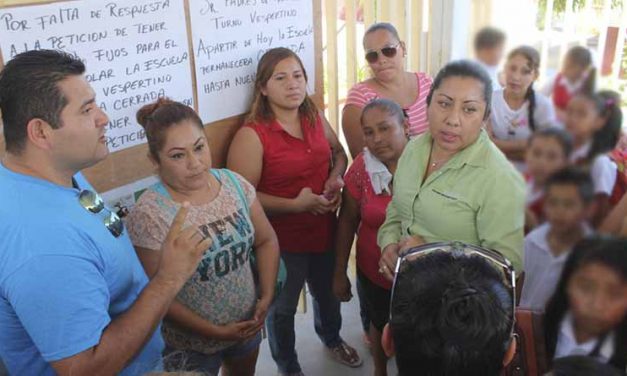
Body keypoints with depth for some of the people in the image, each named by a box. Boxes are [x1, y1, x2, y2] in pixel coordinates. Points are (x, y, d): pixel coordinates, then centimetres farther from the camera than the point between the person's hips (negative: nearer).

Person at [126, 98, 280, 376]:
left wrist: (266, 297, -8)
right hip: (191, 346, -5)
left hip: (247, 325, 5)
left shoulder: (234, 184, -8)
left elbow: (266, 241, 2)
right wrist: (215, 332, -16)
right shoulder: (148, 215, -24)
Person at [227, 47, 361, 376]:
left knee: (328, 292, 29)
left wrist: (336, 177, -6)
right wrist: (296, 205, -28)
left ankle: (332, 339, 61)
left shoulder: (315, 118, -2)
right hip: (281, 240, -6)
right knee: (282, 309, 16)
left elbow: (338, 152, 15)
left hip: (324, 230, 6)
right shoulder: (251, 135, -21)